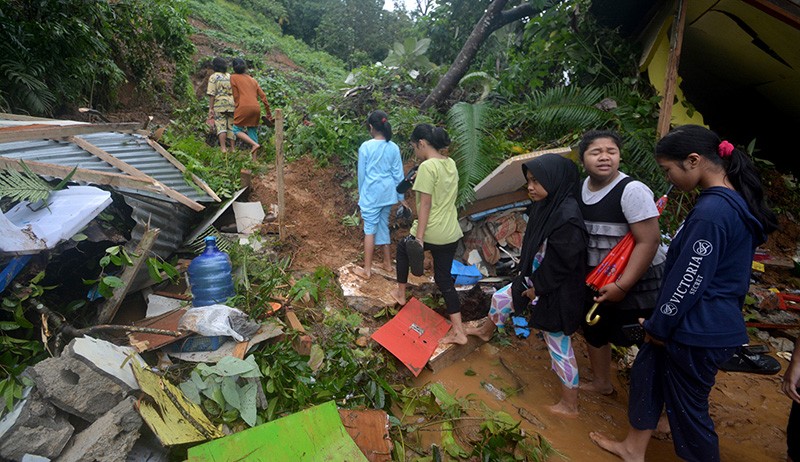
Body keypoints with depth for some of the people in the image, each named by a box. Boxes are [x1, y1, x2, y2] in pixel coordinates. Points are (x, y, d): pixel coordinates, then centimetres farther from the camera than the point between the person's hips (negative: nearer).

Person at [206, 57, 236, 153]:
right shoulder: (230, 76, 14)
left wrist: (210, 108, -4)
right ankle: (232, 148, 6)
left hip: (219, 104, -4)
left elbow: (212, 94, -6)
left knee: (221, 126, -3)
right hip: (231, 104, 4)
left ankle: (223, 148, -11)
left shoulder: (213, 77, 0)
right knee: (231, 126, 6)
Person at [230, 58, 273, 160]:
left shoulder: (233, 77, 7)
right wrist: (268, 111, 18)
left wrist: (237, 107, 12)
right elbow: (262, 96, 15)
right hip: (256, 108, 5)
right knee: (253, 133, 10)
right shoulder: (252, 79, 20)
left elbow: (236, 96, 1)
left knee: (237, 129, 7)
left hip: (244, 107, -5)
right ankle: (254, 160, 7)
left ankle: (255, 144, -14)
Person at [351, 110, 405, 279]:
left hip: (371, 194, -4)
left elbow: (361, 173, -3)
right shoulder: (393, 147, 0)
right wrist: (401, 197, 10)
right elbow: (398, 174, 3)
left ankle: (367, 270, 5)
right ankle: (387, 263, 26)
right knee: (383, 226, 17)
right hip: (387, 193, 4)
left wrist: (361, 194, 10)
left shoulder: (365, 147, -10)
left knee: (370, 229, 0)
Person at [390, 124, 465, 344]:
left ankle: (401, 294, 38)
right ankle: (458, 331, 15)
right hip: (452, 233, 7)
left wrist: (419, 238, -18)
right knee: (444, 278, 14)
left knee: (402, 248, 24)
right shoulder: (451, 164, 8)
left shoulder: (427, 167, -17)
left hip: (431, 233, -7)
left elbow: (425, 204, -20)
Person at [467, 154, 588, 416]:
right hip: (535, 281, 9)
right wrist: (529, 278, 7)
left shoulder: (567, 217, -29)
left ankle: (570, 405, 25)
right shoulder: (545, 206, -2)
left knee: (559, 346, 6)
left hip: (556, 294, -9)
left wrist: (537, 287, -14)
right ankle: (485, 332, 54)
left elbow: (562, 262, -24)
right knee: (500, 298, 22)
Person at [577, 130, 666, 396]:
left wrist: (622, 285, -24)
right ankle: (601, 383, 44)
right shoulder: (581, 187, 1)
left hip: (637, 280, -7)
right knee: (594, 331, 21)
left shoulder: (632, 191, -21)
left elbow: (649, 241, -24)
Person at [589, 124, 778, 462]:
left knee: (687, 405, 9)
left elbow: (688, 281, -23)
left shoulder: (711, 211, -25)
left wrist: (658, 326, -9)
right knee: (646, 371, 21)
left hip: (698, 332, -10)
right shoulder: (734, 201, 7)